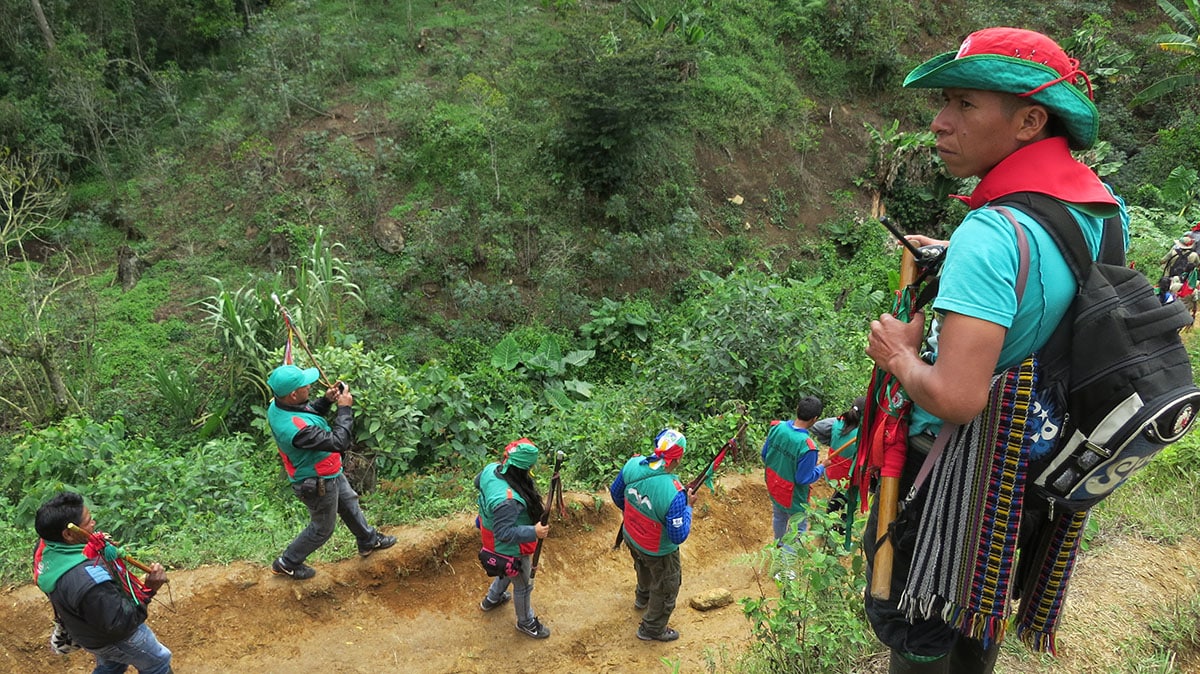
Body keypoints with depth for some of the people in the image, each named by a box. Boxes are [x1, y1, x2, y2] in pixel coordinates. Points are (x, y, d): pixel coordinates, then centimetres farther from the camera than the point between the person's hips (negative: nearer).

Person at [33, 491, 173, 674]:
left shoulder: (46, 547, -20)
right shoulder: (88, 579, -46)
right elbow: (120, 623, -34)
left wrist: (95, 543, -9)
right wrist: (148, 589, -33)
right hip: (114, 637, -8)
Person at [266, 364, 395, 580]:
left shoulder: (279, 404, -15)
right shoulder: (296, 429, -43)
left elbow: (307, 415, 7)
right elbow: (339, 442, -36)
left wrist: (326, 400, -10)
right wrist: (344, 408, -26)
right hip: (318, 484, -9)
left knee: (349, 503, 28)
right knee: (322, 528, 17)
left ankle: (369, 541, 51)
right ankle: (287, 564, 38)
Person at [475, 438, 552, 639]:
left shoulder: (491, 469, -19)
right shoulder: (508, 500, -45)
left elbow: (477, 482, 5)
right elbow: (505, 533, -37)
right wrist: (534, 532, -38)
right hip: (510, 548, -9)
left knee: (508, 571, 38)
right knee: (523, 585, 19)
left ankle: (492, 599, 63)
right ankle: (526, 622, 45)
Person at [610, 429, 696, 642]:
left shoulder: (633, 464, -23)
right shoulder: (674, 494, -41)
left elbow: (615, 492, -3)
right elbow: (679, 536, -30)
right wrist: (688, 507, -17)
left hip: (631, 537, 6)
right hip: (658, 551, -6)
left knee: (643, 567, 38)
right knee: (667, 588, 23)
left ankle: (642, 597, 67)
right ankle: (652, 629, 44)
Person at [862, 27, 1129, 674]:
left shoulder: (991, 233, -30)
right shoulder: (1108, 208, -2)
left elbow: (957, 399, -36)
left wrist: (900, 355, -17)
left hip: (963, 467, -8)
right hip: (1045, 463, 8)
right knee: (982, 615, 29)